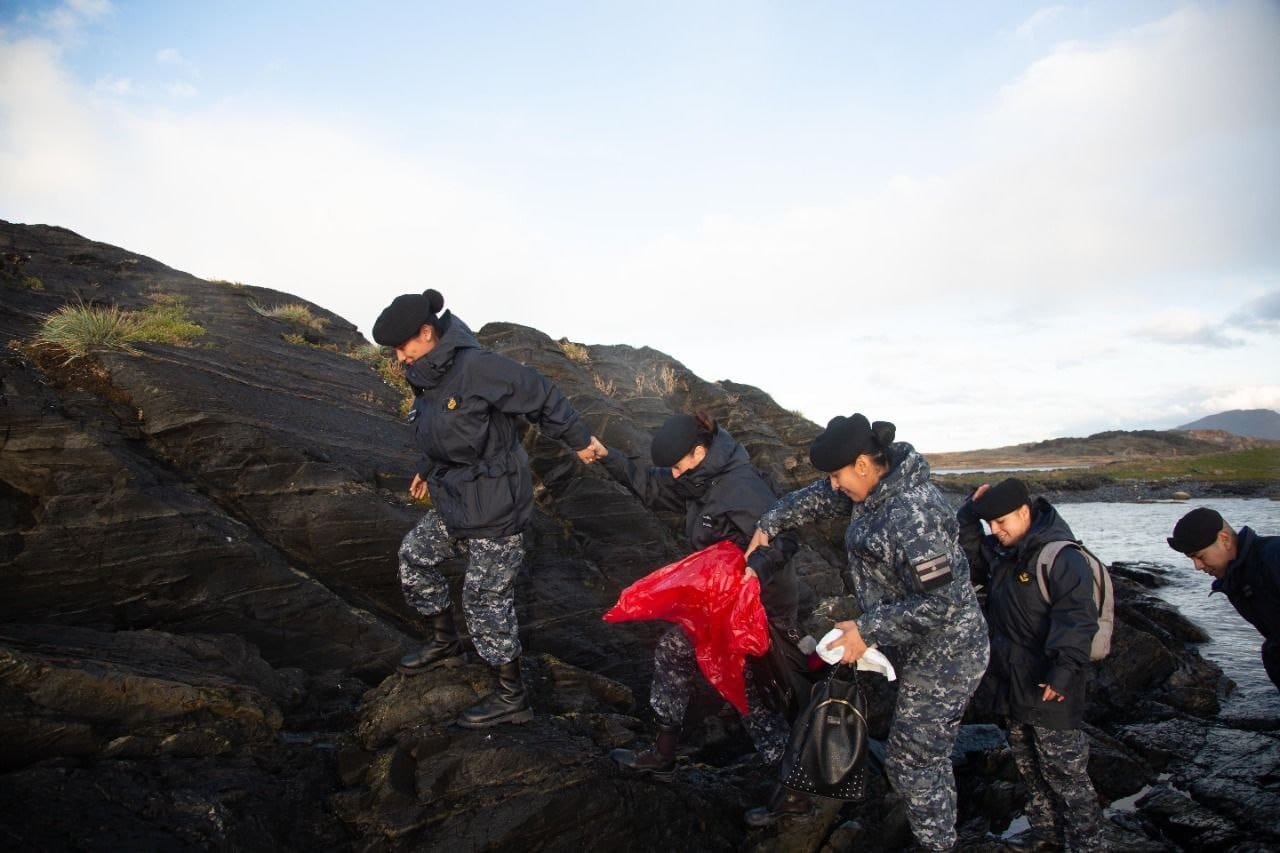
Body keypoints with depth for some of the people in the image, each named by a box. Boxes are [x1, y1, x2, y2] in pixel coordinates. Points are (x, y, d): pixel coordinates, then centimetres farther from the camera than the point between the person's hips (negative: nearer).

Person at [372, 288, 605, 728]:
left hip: (495, 509, -9)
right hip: (454, 501, 9)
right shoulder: (428, 377, 4)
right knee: (414, 556, 19)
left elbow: (541, 396, -17)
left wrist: (579, 439, -7)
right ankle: (445, 643, 40)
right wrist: (428, 471, 31)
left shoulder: (477, 367, -24)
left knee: (486, 599, -1)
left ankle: (512, 698, 16)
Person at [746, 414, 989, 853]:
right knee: (926, 756, 22)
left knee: (911, 762, 2)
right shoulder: (877, 488, -3)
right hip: (922, 651, 9)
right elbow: (820, 498, 17)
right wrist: (771, 523, 13)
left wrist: (868, 629, -24)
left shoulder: (912, 515, -31)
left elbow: (940, 603, -29)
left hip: (942, 657, -9)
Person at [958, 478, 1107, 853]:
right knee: (1029, 768, 20)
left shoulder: (1061, 557, -19)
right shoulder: (1000, 553, 8)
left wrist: (1065, 670, -31)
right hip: (1013, 683, 9)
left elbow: (1076, 618, -25)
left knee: (1065, 772, 0)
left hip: (1049, 690, -9)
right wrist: (970, 513, 4)